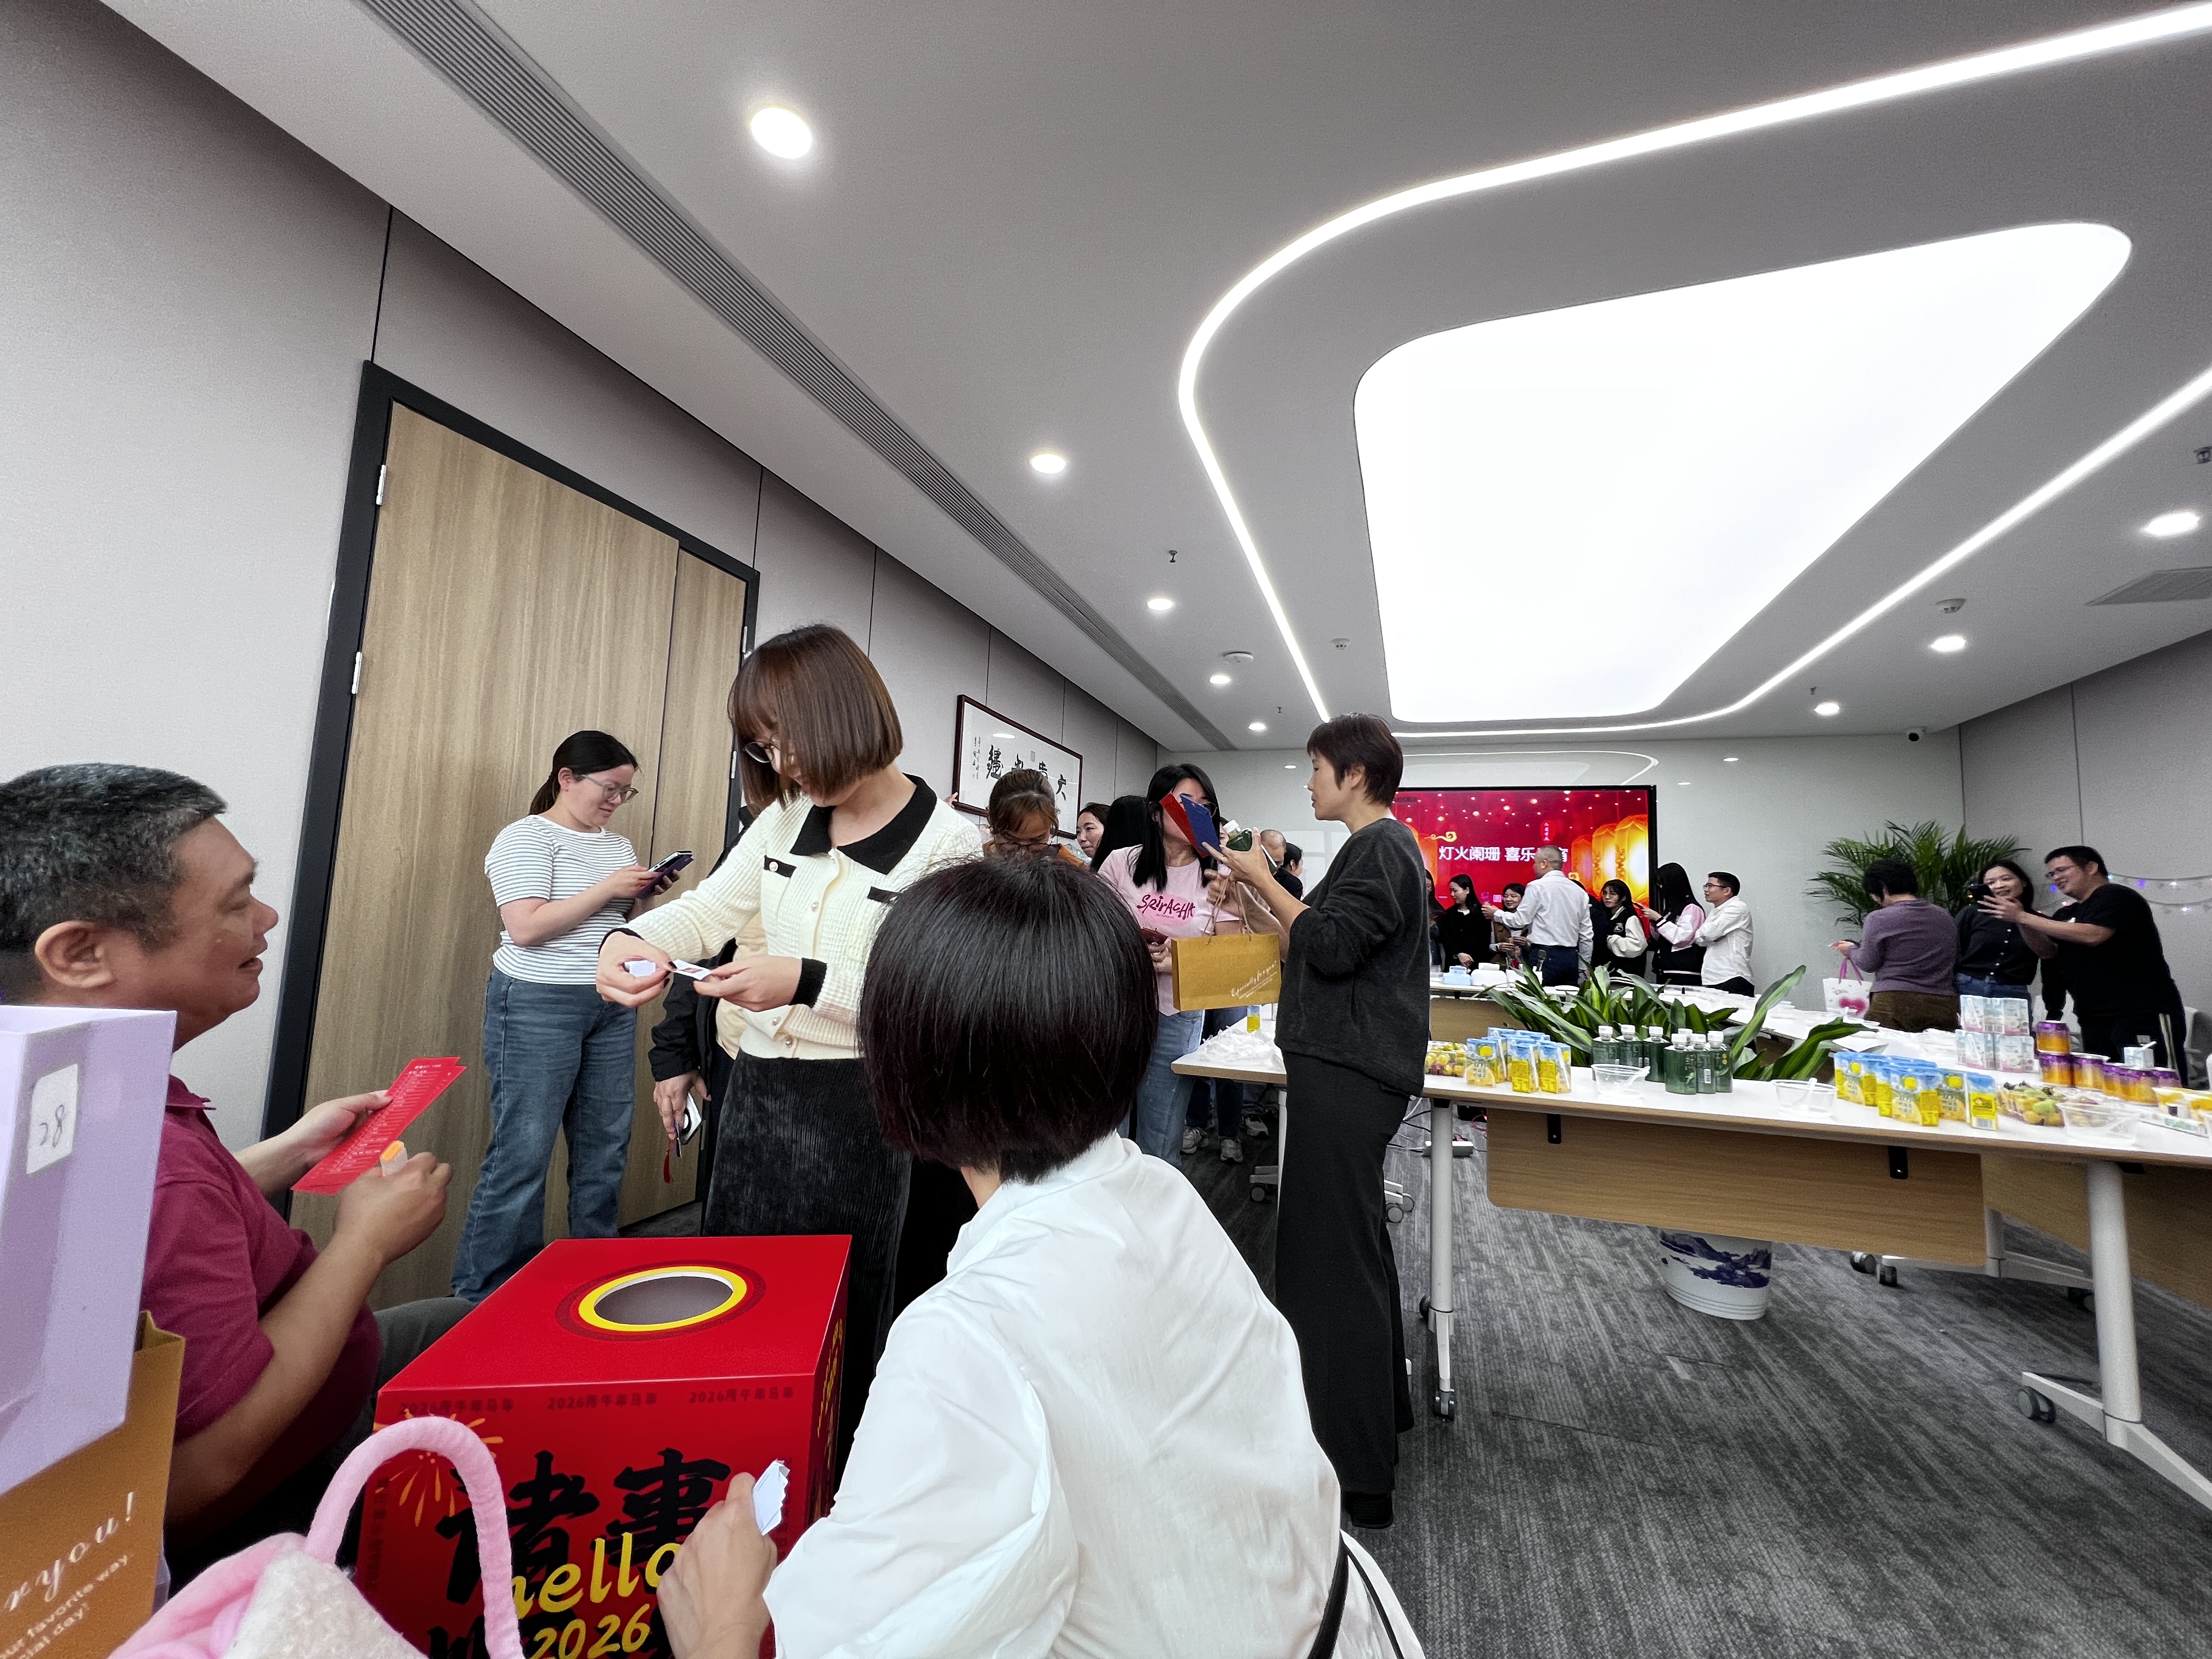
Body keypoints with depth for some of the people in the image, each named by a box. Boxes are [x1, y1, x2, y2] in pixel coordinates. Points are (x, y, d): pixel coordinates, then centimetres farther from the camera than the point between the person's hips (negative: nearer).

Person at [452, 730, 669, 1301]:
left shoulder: (618, 844, 14)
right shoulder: (526, 838, -8)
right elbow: (525, 928, -18)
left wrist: (644, 895, 1)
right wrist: (608, 888, -18)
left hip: (612, 1006, 7)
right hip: (539, 1005, -7)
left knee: (607, 1145, 10)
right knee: (523, 1152, -2)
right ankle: (483, 1294, 13)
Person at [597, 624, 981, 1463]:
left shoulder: (946, 844, -14)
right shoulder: (786, 818, 4)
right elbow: (708, 907, 8)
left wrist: (808, 984, -28)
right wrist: (634, 936, -12)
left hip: (855, 1106, -6)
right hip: (756, 1087, 6)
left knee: (837, 1316, 11)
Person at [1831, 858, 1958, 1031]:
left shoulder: (1879, 919, -6)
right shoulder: (1946, 918, 11)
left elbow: (1868, 963, 0)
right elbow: (1956, 962, 18)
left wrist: (1851, 950, 19)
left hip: (1895, 1003, -5)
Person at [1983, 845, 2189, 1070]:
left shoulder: (2115, 896, -5)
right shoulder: (2067, 913, 18)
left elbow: (2092, 935, -21)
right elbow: (2047, 951, 6)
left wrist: (2023, 916, -20)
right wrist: (2019, 920, -10)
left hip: (2143, 1015, -7)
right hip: (2094, 1018, 7)